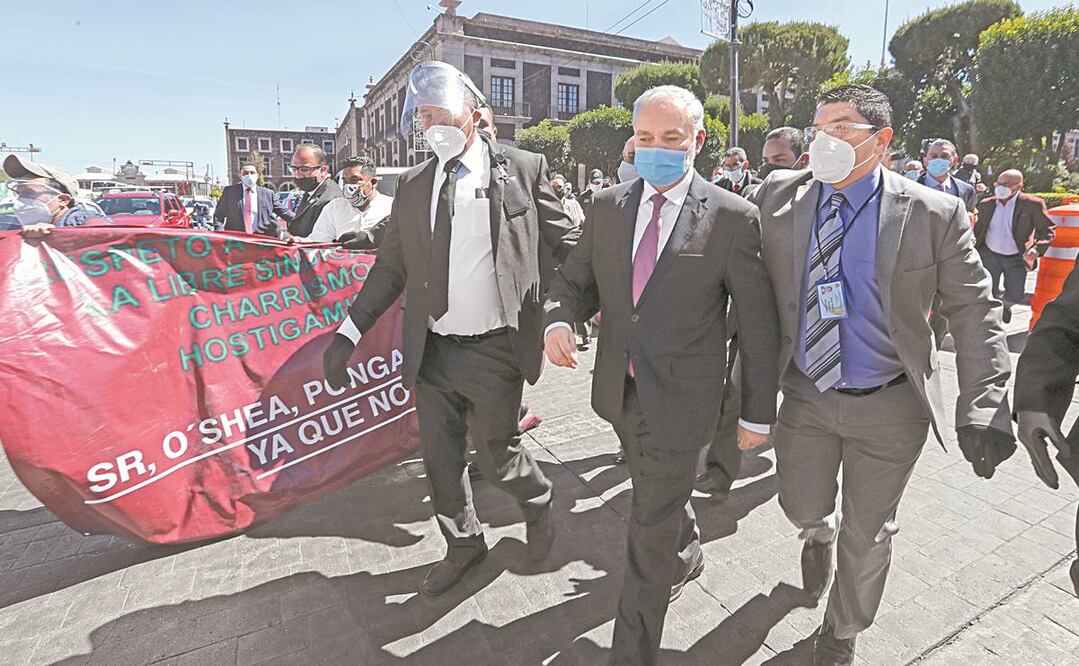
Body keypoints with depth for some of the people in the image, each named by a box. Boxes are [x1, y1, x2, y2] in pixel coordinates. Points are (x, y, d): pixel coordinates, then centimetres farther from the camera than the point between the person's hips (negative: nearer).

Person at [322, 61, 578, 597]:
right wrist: (349, 332, 5)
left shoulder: (523, 169, -2)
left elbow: (565, 245, 2)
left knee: (497, 457, 4)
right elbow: (391, 267, 10)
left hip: (494, 351, -4)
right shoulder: (412, 185, 8)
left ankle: (537, 501, 40)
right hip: (431, 351, 5)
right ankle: (462, 545, 41)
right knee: (440, 460, 15)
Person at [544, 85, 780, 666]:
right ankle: (687, 556, 60)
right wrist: (558, 318, -16)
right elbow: (573, 277, 7)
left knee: (650, 531, 3)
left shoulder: (733, 218, -11)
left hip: (679, 400, -5)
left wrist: (758, 412, -4)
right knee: (660, 497, 28)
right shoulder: (609, 206, 2)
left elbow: (758, 325, -7)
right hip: (620, 391, 5)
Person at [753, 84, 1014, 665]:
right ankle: (820, 536, 58)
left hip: (889, 406, -1)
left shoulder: (935, 214, -12)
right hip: (805, 396, 2)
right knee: (802, 509, 18)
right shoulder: (778, 197, -6)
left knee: (867, 535, 14)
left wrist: (983, 410, -15)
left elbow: (974, 314, -8)